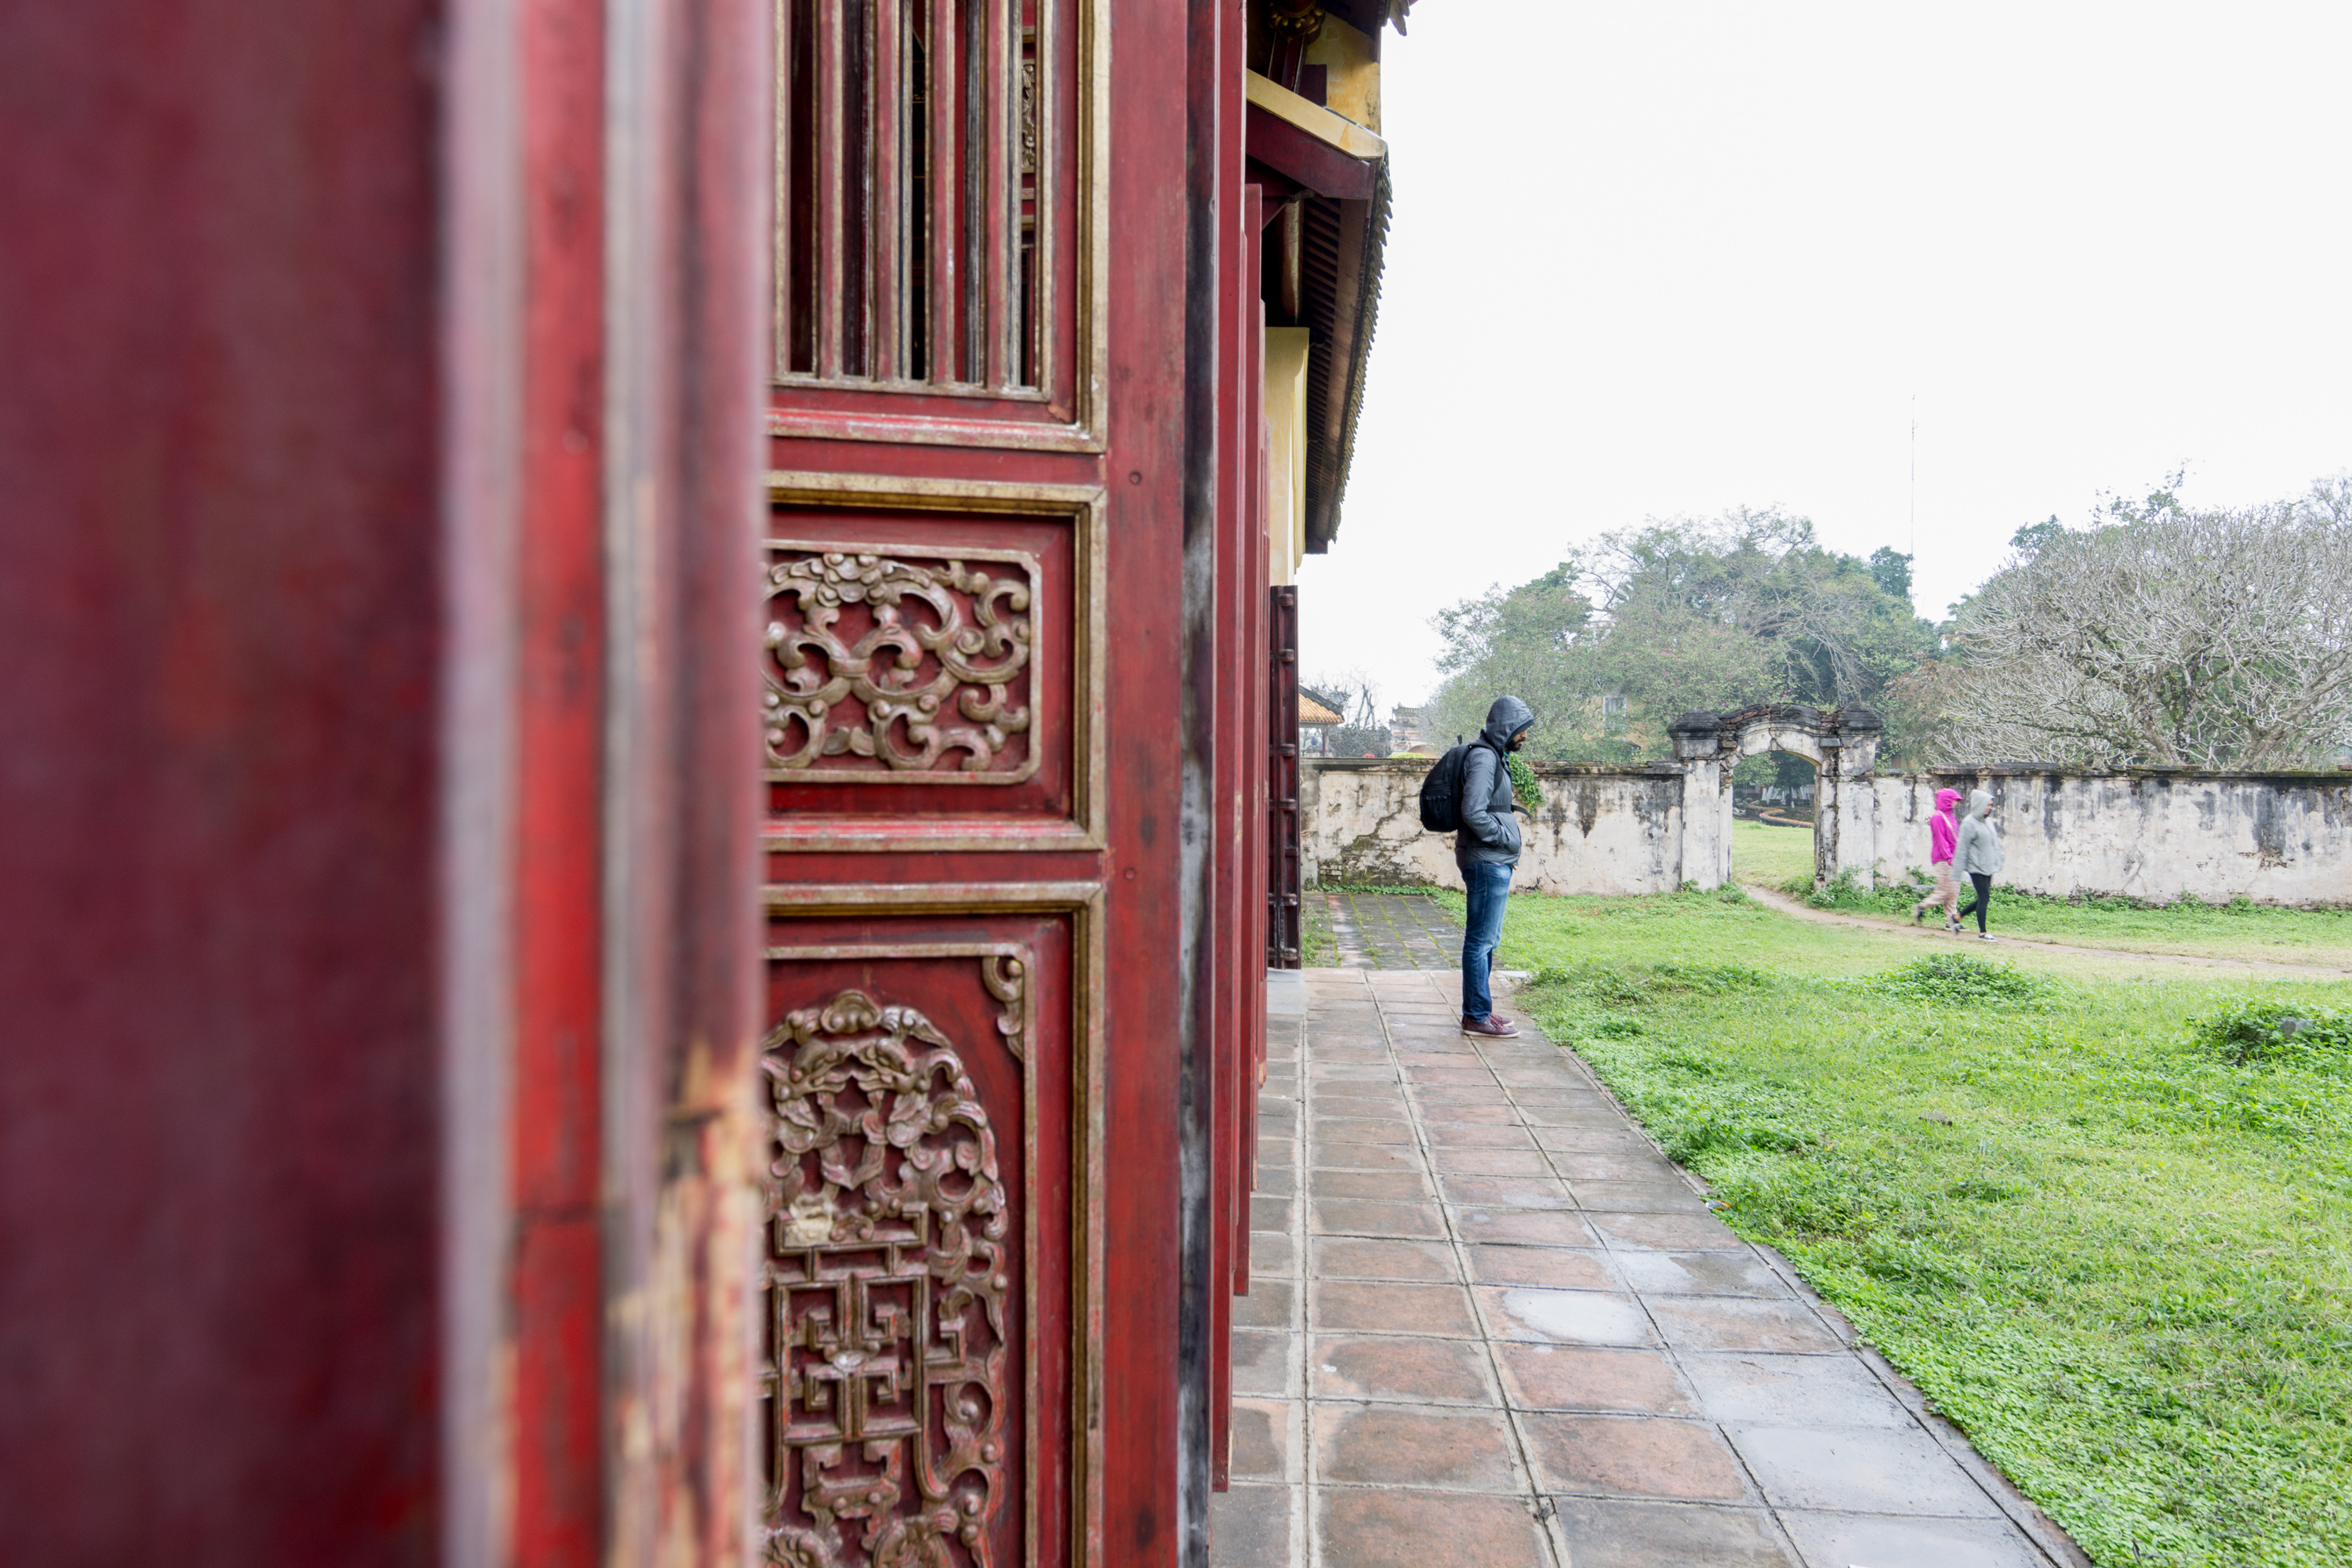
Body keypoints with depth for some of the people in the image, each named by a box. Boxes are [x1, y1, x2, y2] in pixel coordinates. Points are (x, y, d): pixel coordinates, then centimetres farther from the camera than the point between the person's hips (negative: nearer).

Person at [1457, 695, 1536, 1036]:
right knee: (1481, 940, -5)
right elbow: (1473, 813, -24)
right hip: (1487, 863, -11)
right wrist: (1505, 837, -13)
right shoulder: (1483, 758, -15)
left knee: (1487, 940, 15)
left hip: (1494, 863, 11)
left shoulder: (1495, 757, 18)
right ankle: (1477, 1017, 0)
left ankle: (1477, 1011, 23)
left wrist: (1509, 804, 10)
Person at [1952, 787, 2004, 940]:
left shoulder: (1988, 821, 12)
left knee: (1983, 899, 10)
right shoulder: (1969, 823, -12)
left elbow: (1994, 843, 22)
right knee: (1984, 898, -6)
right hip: (1976, 868, -8)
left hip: (1988, 867, 8)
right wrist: (1960, 870, -14)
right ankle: (1982, 933, 3)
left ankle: (1957, 917, 25)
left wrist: (1999, 862, 20)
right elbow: (1962, 848, -12)